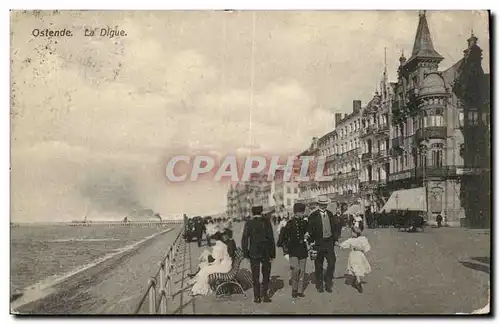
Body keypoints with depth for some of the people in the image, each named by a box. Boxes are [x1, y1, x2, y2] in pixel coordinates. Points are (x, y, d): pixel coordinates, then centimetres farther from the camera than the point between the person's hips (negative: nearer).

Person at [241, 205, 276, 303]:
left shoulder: (248, 224, -4)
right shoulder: (266, 222, -5)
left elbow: (244, 240, -4)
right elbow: (271, 238, -5)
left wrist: (246, 253, 4)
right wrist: (272, 253, 0)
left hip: (253, 253, 0)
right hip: (265, 253, 0)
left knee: (255, 276, 8)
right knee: (266, 274, 14)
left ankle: (257, 297, 9)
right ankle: (265, 295, 9)